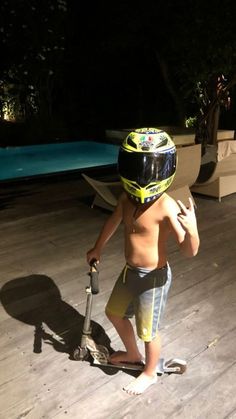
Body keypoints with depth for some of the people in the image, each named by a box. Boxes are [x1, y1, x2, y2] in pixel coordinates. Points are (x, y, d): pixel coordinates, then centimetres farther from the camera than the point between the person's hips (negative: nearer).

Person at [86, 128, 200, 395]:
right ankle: (132, 354, 54)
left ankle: (149, 373, 46)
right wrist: (97, 248, 28)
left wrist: (192, 230, -52)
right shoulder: (127, 197, -6)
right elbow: (114, 221, 13)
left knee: (148, 331, 14)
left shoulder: (167, 207, -28)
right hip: (130, 272, 8)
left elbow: (189, 251, -29)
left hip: (153, 278, -8)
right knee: (114, 313, 26)